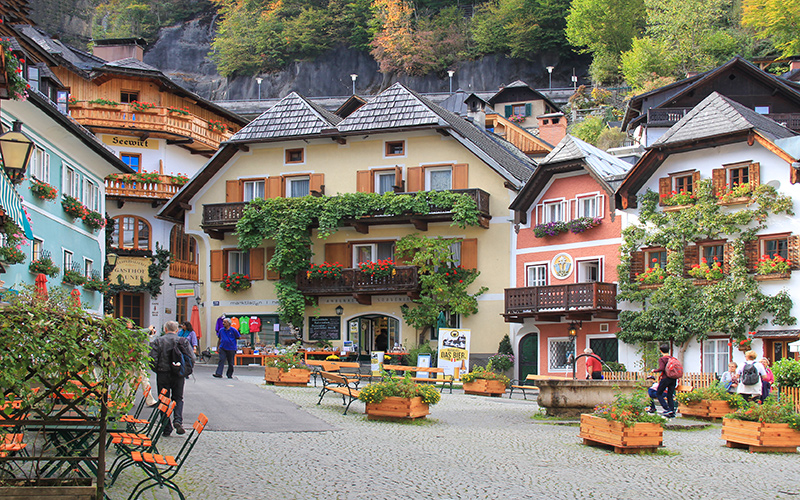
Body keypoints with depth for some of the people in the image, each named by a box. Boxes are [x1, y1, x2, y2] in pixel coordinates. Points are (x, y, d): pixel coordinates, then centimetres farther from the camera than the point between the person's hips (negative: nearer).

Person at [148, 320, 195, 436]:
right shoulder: (184, 341, 2)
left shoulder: (158, 341, -3)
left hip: (163, 374, -2)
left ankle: (167, 429, 5)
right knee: (178, 398, 17)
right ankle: (178, 420, -6)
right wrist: (186, 372, 9)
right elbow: (192, 358, -4)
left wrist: (157, 370, 6)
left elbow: (152, 359, -11)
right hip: (179, 375, 2)